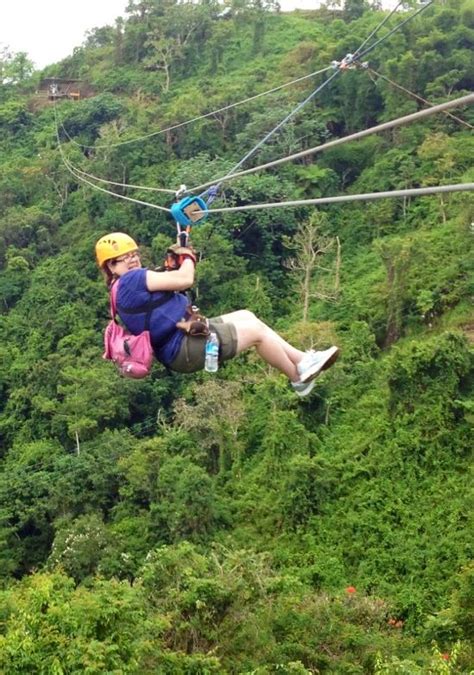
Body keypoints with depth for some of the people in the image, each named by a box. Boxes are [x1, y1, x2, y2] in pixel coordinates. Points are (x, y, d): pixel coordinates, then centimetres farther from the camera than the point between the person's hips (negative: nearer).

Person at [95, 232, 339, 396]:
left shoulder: (126, 288, 14)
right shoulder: (133, 279, -19)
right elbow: (184, 280, -24)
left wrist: (177, 260, 10)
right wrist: (187, 256, -4)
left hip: (182, 336, 11)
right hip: (183, 349, -11)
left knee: (245, 316, 17)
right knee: (256, 330, -3)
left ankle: (301, 359, 18)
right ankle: (298, 378, 15)